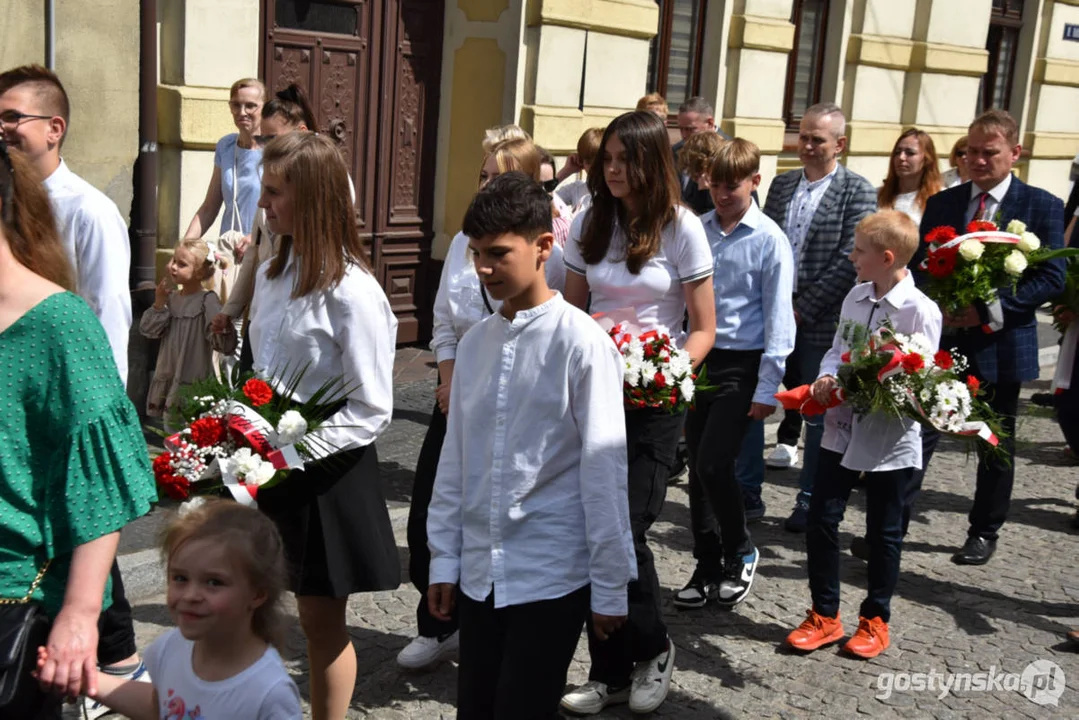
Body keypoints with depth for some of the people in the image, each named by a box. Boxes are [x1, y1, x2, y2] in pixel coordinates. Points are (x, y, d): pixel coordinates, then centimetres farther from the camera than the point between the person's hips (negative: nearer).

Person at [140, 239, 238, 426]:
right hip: (169, 379, 7)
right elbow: (149, 330, 4)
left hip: (194, 383, -7)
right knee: (171, 431, 20)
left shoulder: (207, 301, -13)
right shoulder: (171, 298, 6)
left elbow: (224, 345, -20)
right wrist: (159, 303, -7)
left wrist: (222, 329, -42)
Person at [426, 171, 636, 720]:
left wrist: (610, 585, -8)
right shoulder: (475, 341, 4)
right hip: (478, 571, 6)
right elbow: (455, 458, 9)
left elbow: (604, 470, -11)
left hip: (551, 574, -5)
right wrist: (444, 559, 10)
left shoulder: (581, 343, -13)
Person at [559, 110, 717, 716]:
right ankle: (609, 671, 18)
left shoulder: (681, 228, -4)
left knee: (626, 530, -9)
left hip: (655, 400, -4)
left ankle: (653, 650, 19)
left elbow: (703, 329, -3)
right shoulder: (589, 225, 7)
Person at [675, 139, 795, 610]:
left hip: (740, 364, -4)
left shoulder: (768, 240, -7)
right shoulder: (698, 229, 4)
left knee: (713, 463, -11)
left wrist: (767, 389, -9)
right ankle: (707, 567, 23)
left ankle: (740, 554, 15)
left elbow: (778, 319, -6)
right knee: (697, 467, 8)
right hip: (697, 359, 4)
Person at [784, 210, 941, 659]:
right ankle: (824, 615, 23)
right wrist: (827, 378, -9)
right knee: (820, 520, 6)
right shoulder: (856, 297, 4)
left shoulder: (920, 311, -15)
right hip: (842, 429, 5)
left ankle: (875, 619, 29)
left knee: (883, 532, 11)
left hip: (891, 438, -5)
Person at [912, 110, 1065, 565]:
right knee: (919, 433, -2)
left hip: (1000, 344, -2)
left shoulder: (1042, 207, -3)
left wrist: (991, 309, -19)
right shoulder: (941, 203, 7)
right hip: (941, 339, 2)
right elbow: (919, 265, 8)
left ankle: (984, 533, 26)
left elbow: (1053, 278, -9)